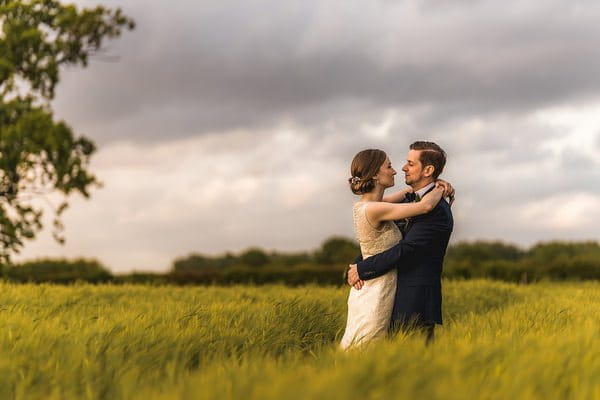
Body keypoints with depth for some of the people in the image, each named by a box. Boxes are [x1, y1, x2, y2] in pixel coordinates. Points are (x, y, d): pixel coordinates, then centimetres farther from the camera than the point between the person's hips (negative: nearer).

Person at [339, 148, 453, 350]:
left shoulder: (362, 206, 6)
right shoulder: (373, 210, -21)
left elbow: (408, 193, 23)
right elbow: (425, 206, -25)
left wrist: (435, 185, 8)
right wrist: (441, 189, -4)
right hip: (376, 297, -9)